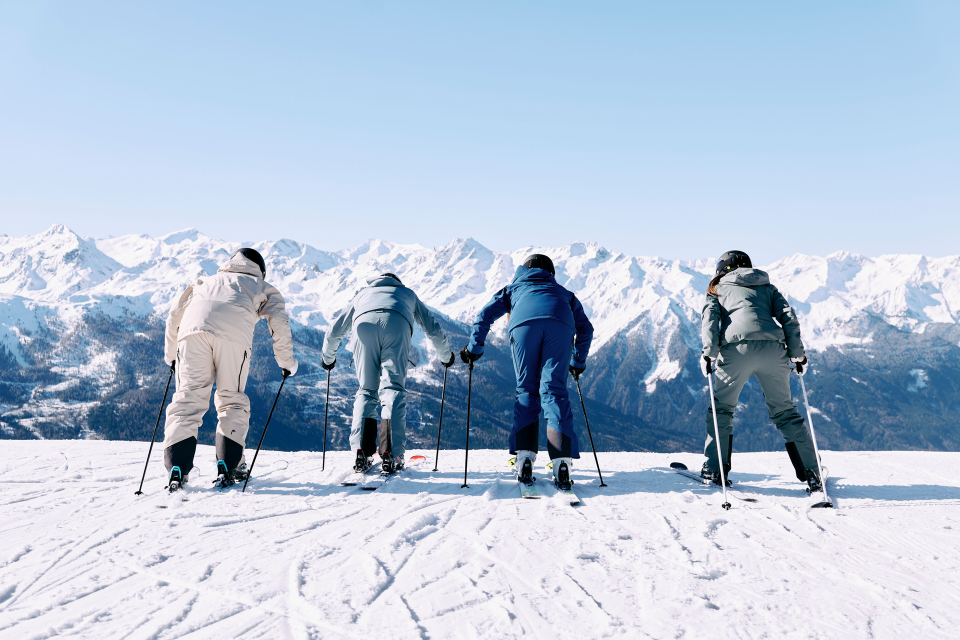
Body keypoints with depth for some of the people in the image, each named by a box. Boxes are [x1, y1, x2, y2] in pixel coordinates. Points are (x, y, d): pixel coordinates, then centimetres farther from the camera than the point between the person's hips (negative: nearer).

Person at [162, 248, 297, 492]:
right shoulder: (263, 288, 34)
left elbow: (175, 314, 38)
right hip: (234, 334, -2)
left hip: (194, 328, 2)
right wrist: (287, 362, 26)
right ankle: (227, 467, 4)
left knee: (188, 398, 2)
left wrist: (170, 355, 49)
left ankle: (177, 469, -8)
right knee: (232, 401, 9)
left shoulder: (206, 280, 42)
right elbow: (279, 322, 19)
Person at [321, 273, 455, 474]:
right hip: (397, 326, -1)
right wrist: (446, 356, 56)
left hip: (364, 324, 1)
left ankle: (362, 454, -2)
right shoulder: (407, 293, 42)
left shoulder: (363, 293, 42)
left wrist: (327, 358, 55)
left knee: (366, 391, 9)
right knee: (393, 389, -4)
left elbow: (334, 331, 39)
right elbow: (433, 329, 42)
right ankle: (391, 455, -16)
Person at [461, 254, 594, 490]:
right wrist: (579, 363, 45)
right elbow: (585, 328, 35)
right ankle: (562, 462, -16)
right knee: (554, 390, -2)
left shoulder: (514, 287, 41)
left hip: (524, 323, 0)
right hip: (559, 325, 1)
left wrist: (474, 348, 32)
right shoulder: (564, 292, 43)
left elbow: (486, 314, 27)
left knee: (526, 389, 8)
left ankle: (524, 458, -5)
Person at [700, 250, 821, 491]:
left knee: (722, 407, 15)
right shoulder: (768, 287, 31)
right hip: (773, 349, 2)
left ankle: (715, 469, 12)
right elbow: (788, 317, 16)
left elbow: (710, 318, 5)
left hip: (736, 349, -2)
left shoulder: (718, 289, 25)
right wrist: (798, 353, 16)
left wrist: (709, 353, -3)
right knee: (784, 411, 15)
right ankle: (811, 472, 13)